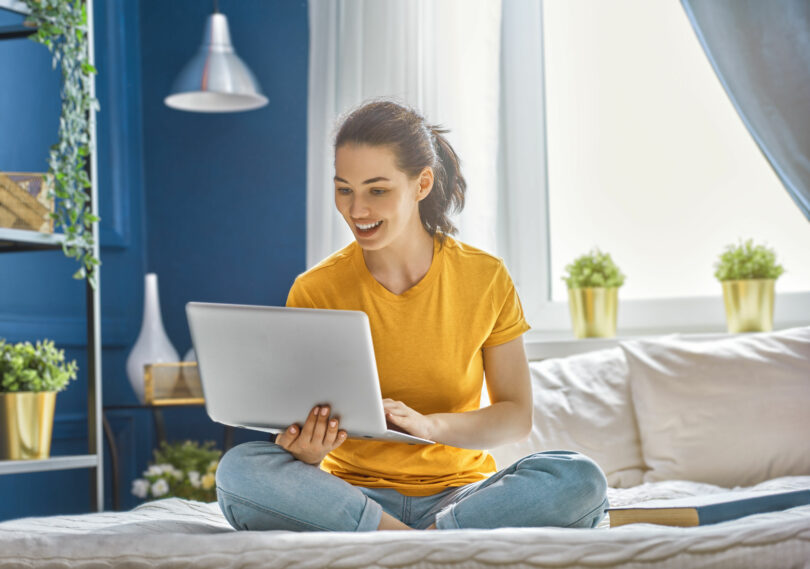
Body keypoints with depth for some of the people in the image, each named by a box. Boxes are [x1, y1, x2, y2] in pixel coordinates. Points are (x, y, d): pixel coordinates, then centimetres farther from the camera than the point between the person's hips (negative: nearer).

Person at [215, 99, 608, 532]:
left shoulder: (486, 279, 0)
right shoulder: (315, 292, -2)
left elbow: (517, 418, -1)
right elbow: (301, 427, -4)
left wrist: (428, 425, -20)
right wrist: (307, 449, -29)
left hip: (459, 491, 0)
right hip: (351, 491, 0)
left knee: (580, 481, -28)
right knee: (239, 471, -30)